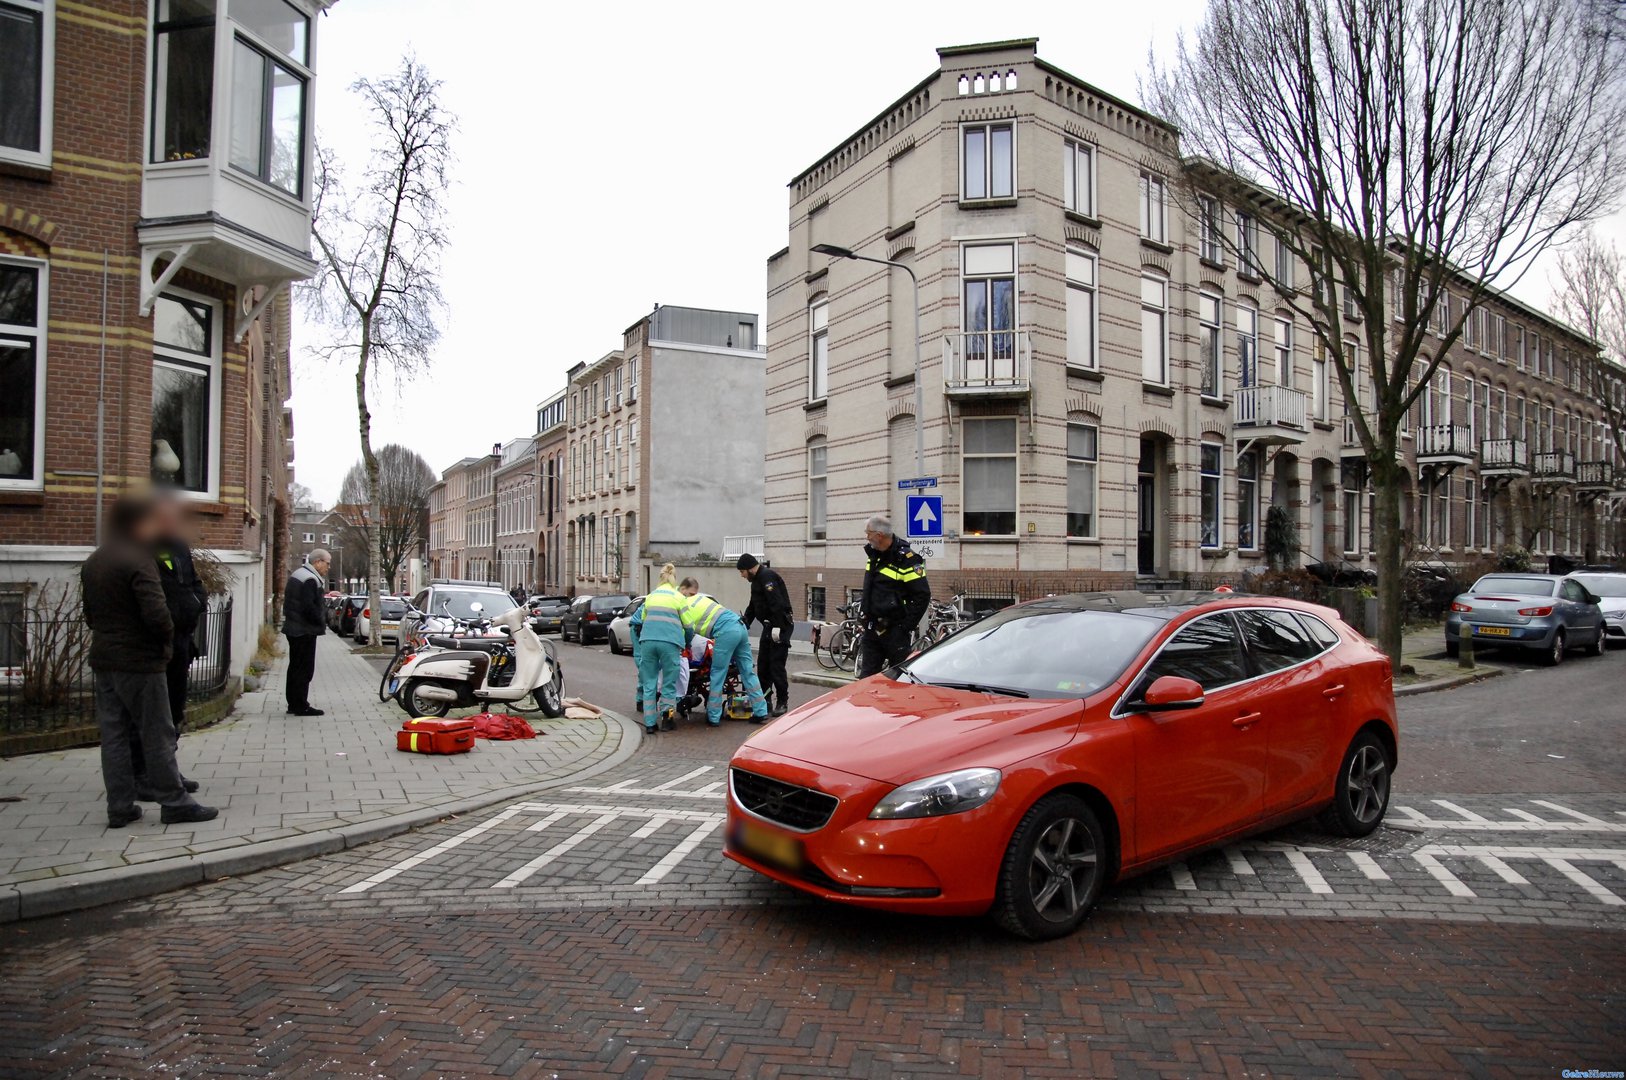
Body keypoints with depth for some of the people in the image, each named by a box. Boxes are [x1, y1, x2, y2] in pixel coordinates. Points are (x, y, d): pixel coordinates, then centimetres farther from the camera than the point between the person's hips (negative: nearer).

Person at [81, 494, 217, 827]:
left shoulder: (92, 563, 12)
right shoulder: (138, 561, -16)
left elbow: (90, 613, 17)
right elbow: (156, 614, -23)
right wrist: (167, 641, -7)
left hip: (103, 660, 8)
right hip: (140, 662, -8)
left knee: (113, 735, 9)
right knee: (158, 735, -1)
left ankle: (119, 808, 14)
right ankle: (174, 803, 5)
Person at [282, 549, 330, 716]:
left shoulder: (297, 575, 16)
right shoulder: (310, 579, -18)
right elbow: (309, 607, -25)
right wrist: (322, 622, -12)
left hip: (293, 628, 11)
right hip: (305, 630, -11)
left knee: (295, 667, 15)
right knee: (304, 669, -6)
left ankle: (293, 704, 21)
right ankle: (301, 706, -3)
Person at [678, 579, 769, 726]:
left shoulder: (685, 606, 3)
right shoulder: (700, 596, 27)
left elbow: (689, 630, -2)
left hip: (726, 631, -8)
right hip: (740, 625, 8)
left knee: (717, 674, 2)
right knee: (748, 671, 10)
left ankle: (713, 717, 6)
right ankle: (761, 712, 11)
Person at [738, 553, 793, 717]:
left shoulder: (767, 576, -14)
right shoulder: (758, 579, 19)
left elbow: (777, 602, -24)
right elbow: (752, 607, 25)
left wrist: (777, 627, -26)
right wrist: (743, 626, 19)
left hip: (781, 625, -10)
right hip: (770, 625, 10)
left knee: (776, 665, -9)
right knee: (763, 663, 11)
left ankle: (782, 702, -2)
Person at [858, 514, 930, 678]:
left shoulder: (905, 559, -15)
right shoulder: (874, 555, 11)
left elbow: (922, 595, -17)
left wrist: (907, 626, -16)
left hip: (895, 630, -8)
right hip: (871, 628, 8)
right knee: (867, 676, 10)